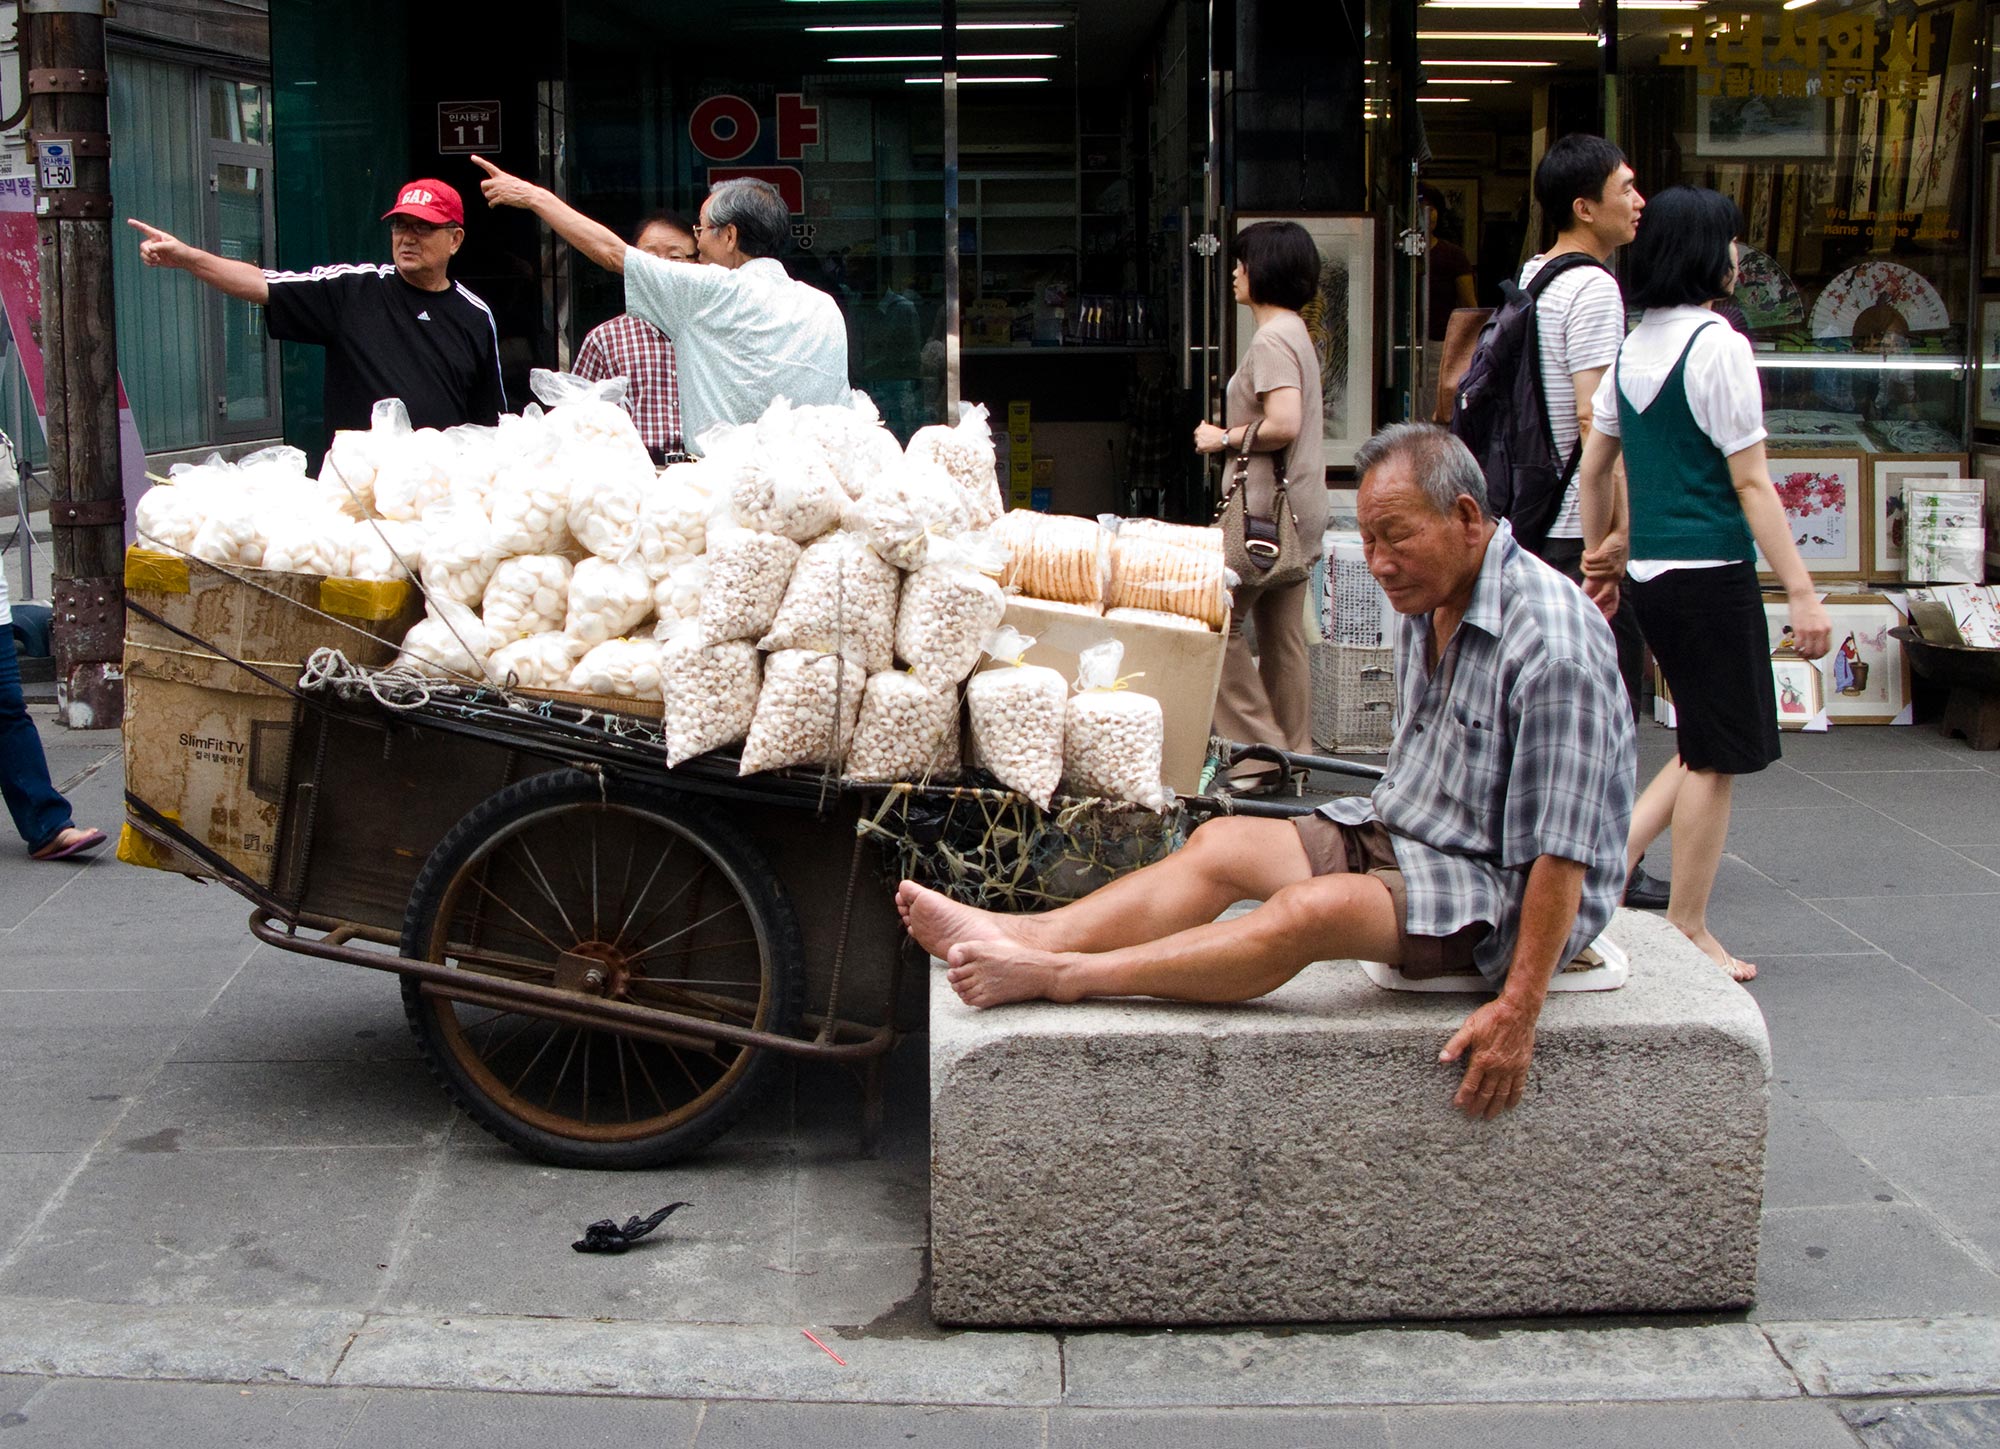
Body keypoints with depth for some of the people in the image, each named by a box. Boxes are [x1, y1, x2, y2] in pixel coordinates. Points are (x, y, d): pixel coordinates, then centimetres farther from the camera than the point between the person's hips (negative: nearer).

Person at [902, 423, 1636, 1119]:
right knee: (1220, 843, -5)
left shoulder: (1552, 646, -26)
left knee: (1312, 909, -30)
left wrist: (1517, 1011, -29)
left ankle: (1060, 974, -27)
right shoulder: (1427, 599, 3)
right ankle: (1028, 936, -12)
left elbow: (1560, 853, -27)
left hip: (1510, 890, -9)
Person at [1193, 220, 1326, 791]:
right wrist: (1233, 434, 15)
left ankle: (1258, 746, -6)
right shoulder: (1295, 332, 17)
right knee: (1282, 634, 12)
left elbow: (1284, 425, -25)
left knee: (1219, 621, -7)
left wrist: (1225, 440, -12)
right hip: (1297, 508, 10)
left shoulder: (1272, 340, -15)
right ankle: (1293, 752, 16)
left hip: (1269, 506, -10)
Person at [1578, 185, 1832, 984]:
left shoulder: (1633, 348, 9)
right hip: (1709, 573, -8)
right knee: (1715, 755, 2)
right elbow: (1751, 484, -15)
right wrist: (1801, 591, -13)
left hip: (1649, 572, 8)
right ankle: (1687, 932, 9)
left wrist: (1599, 557, 26)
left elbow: (1595, 466, 16)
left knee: (1706, 746, 19)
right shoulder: (1718, 345, -14)